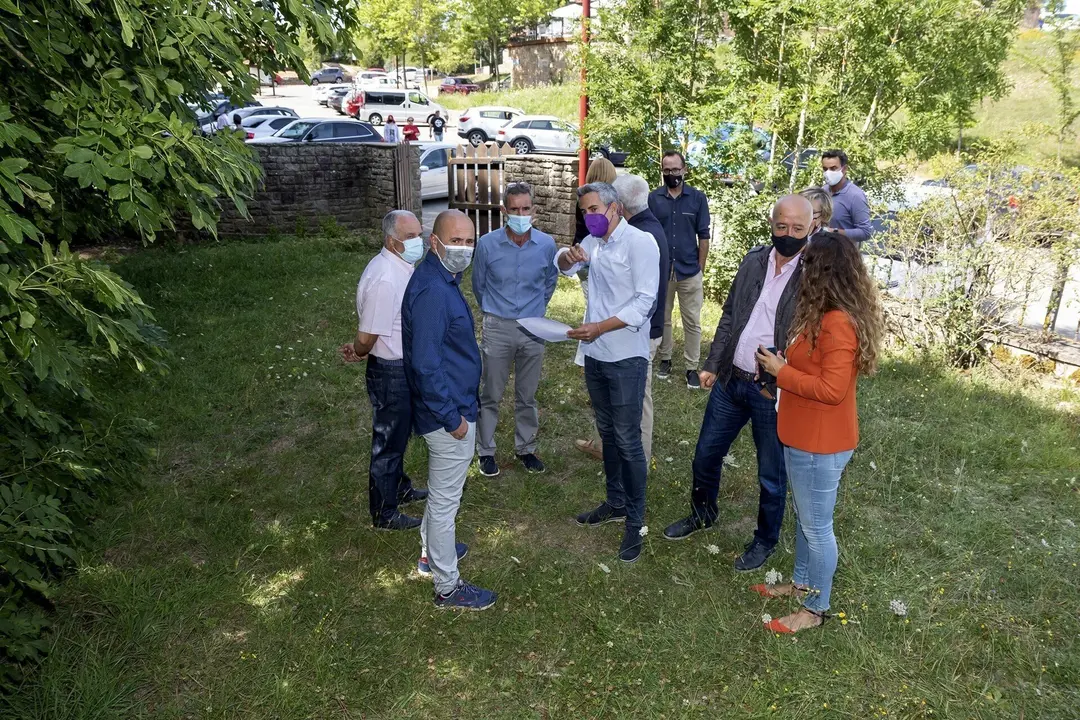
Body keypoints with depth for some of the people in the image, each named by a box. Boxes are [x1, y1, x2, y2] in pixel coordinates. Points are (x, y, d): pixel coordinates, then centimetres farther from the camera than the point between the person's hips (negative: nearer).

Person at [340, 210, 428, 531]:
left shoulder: (402, 266, 3)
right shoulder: (384, 279, -29)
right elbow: (367, 338, -22)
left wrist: (359, 349, 5)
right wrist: (358, 353, -2)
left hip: (405, 369, 9)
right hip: (391, 373, -9)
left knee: (398, 435, 26)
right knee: (387, 442, 7)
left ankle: (399, 487, 47)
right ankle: (384, 514, 24)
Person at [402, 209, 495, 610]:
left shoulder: (442, 280, 6)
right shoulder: (432, 291, -26)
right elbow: (426, 364, -28)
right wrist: (452, 418, -21)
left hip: (451, 406, 10)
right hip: (448, 414, -10)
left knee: (441, 491, 28)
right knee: (445, 500, 4)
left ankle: (432, 549, 48)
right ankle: (447, 588, 20)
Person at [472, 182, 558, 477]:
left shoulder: (547, 244, -6)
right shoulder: (488, 244, -10)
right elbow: (478, 284, 8)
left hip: (533, 329, 1)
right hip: (497, 329, -1)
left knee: (527, 396, 13)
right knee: (491, 395, 8)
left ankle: (525, 448, 29)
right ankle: (486, 450, 23)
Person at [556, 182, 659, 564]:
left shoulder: (640, 242, -13)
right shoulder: (593, 241, 9)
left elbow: (644, 300, -18)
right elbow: (563, 266, 19)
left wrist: (599, 327, -24)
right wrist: (569, 255, -6)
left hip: (626, 357, -7)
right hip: (595, 354, 7)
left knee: (627, 440, -1)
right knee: (607, 433, 18)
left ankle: (635, 521, 11)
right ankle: (616, 503, 33)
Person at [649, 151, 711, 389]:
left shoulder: (698, 198, -2)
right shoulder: (653, 198, -2)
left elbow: (703, 236, 2)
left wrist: (700, 269, 0)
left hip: (690, 271, 0)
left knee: (692, 322, 4)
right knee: (662, 318, 13)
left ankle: (692, 367, 13)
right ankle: (665, 359, 28)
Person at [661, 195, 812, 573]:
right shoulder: (754, 260, 3)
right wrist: (713, 365, 10)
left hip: (774, 392, -5)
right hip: (730, 381, 5)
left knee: (771, 474, 12)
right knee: (706, 454, 19)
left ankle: (765, 540, 36)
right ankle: (702, 514, 45)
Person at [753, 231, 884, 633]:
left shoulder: (837, 323, -26)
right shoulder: (831, 316, 6)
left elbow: (832, 389, -27)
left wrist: (781, 372, -19)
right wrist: (784, 367, 2)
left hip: (820, 444, -10)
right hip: (806, 437, 10)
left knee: (816, 527, 6)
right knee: (804, 518, 24)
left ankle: (815, 608, 23)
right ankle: (802, 583, 42)